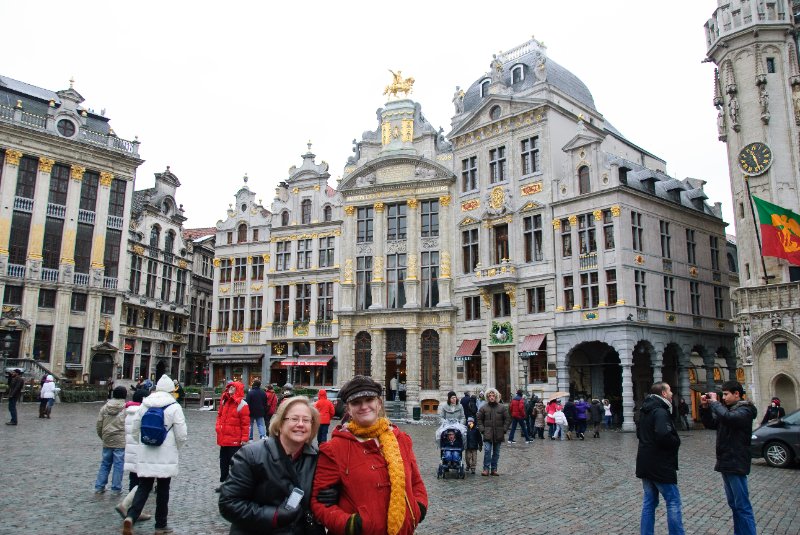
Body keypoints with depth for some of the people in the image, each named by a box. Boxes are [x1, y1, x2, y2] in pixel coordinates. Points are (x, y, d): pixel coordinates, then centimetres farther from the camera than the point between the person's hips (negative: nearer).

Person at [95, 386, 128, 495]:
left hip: (107, 441, 4)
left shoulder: (104, 408, 4)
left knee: (105, 464, 17)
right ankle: (116, 489, 9)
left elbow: (98, 425, 7)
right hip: (121, 442, -4)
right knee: (118, 465, 4)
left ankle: (99, 487, 21)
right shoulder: (127, 408, -9)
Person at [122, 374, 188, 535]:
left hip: (145, 455, 3)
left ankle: (131, 516, -11)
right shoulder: (174, 407, -10)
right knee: (163, 490, 8)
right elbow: (182, 435, -10)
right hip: (166, 456, -3)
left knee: (143, 487, 11)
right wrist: (176, 448, 10)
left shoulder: (145, 405, 2)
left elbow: (135, 428, 10)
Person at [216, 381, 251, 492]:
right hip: (223, 439, 8)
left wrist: (244, 439, -15)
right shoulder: (224, 401, 8)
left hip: (235, 440, -7)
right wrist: (218, 427, 6)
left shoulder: (241, 404, -14)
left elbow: (246, 423, -14)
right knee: (223, 461, 17)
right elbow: (220, 415, 21)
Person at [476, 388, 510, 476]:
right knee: (487, 450, -12)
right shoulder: (484, 408, 2)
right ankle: (486, 469, -5)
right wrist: (482, 430, -3)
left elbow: (508, 419, 5)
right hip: (488, 434, -1)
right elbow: (479, 419, 7)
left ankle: (494, 469, 19)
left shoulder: (502, 407, 2)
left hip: (498, 434, 1)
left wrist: (504, 430, -3)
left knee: (496, 452, 9)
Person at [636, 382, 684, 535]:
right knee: (673, 502, 2)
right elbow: (664, 436, -31)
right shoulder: (661, 412, -18)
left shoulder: (645, 411, 13)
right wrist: (676, 442, -11)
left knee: (649, 502, 12)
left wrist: (650, 443, 11)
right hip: (660, 465, -9)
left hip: (646, 464, 9)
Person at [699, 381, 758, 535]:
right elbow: (710, 424, 16)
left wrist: (714, 402, -18)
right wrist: (705, 407, 2)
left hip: (736, 464, -9)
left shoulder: (745, 410, -11)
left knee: (742, 506, -5)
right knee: (733, 505, 15)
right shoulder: (728, 409, 14)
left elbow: (728, 418, -32)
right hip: (725, 463, 9)